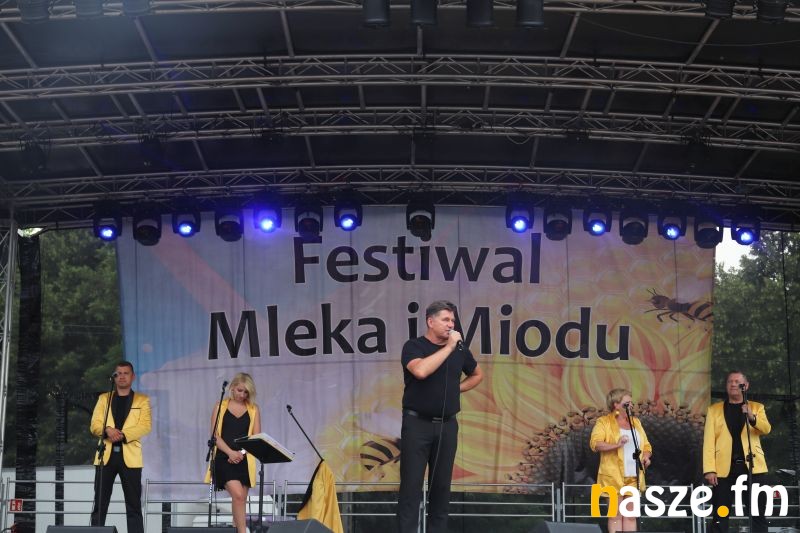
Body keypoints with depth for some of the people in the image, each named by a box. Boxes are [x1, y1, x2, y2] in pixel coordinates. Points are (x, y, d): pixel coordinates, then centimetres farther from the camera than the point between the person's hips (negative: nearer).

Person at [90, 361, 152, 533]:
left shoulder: (142, 400, 9)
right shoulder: (104, 398, 15)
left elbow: (145, 426, -4)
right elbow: (94, 425, 4)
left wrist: (123, 434, -18)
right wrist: (107, 429, -18)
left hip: (130, 456, -2)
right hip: (106, 454, 2)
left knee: (133, 505, -1)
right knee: (100, 503, 0)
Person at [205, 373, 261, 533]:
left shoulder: (253, 409, 11)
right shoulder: (221, 406, 7)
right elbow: (215, 435, 0)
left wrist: (240, 453, -11)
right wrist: (230, 452, -15)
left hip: (244, 460, 3)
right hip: (224, 458, -2)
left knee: (240, 499, 2)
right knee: (238, 495, -21)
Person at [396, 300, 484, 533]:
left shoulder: (460, 350, 9)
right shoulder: (414, 346, -5)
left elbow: (477, 374, 27)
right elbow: (420, 370, -26)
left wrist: (457, 388, 9)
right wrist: (448, 347, -19)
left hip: (447, 425, 5)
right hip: (417, 423, -5)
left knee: (442, 483, 7)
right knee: (412, 483, -6)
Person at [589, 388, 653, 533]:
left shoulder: (635, 422, 18)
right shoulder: (604, 422, -1)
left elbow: (646, 445, 21)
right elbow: (595, 443, -15)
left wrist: (646, 456, -2)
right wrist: (615, 445, -30)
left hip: (634, 477, 5)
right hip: (614, 476, -5)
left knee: (631, 515, 5)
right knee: (616, 514, -3)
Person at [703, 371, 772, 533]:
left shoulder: (756, 407, 12)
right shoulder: (714, 409, 11)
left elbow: (766, 429, -7)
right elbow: (708, 441, 3)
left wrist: (752, 417, -27)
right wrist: (709, 469, -9)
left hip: (751, 466, 0)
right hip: (724, 468, 0)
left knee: (758, 514, -1)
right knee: (719, 517, 0)